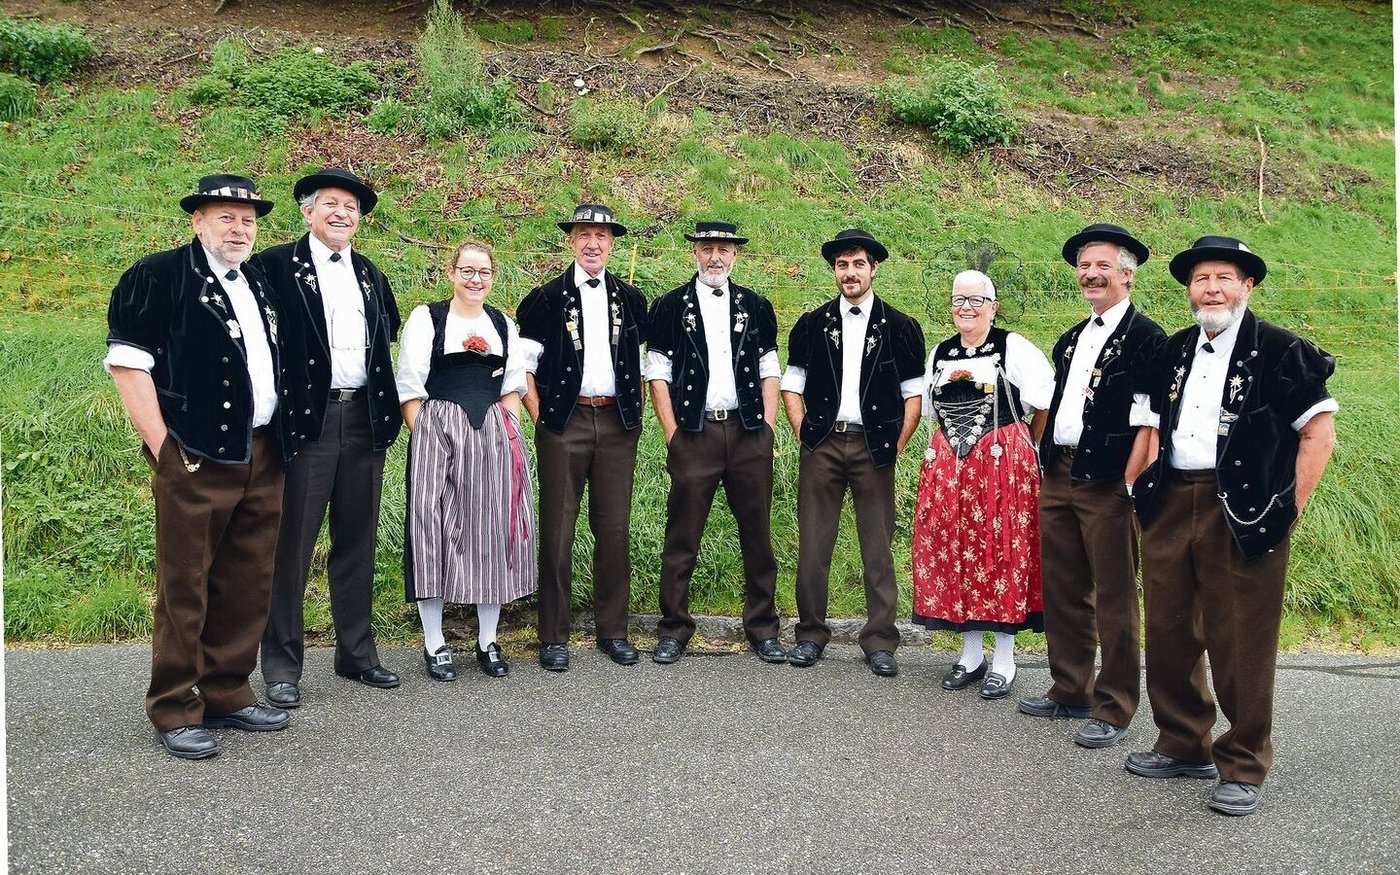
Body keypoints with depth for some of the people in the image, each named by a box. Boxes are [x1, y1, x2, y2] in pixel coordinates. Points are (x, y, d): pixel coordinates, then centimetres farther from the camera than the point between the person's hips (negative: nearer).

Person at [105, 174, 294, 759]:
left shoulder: (260, 284, 17)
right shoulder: (158, 276, -4)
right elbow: (127, 364, -10)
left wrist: (280, 442, 15)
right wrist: (164, 449, -14)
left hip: (263, 458, 7)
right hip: (196, 461, -7)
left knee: (247, 587, 12)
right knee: (184, 589, 2)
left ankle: (226, 696, 25)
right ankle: (174, 711, 14)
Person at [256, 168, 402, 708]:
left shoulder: (370, 274, 15)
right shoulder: (275, 265, -3)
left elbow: (388, 334, 26)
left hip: (364, 420, 6)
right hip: (304, 419, -5)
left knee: (358, 542, 12)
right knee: (291, 546, 1)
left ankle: (357, 653, 24)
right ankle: (281, 665, 13)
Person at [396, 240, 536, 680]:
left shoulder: (503, 324, 16)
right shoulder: (426, 318, 4)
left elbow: (513, 386, 15)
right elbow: (410, 386, -1)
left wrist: (509, 434, 2)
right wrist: (423, 439, -9)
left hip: (494, 435, 4)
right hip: (438, 431, -4)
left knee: (493, 529, 4)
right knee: (435, 528, -3)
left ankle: (488, 642, 16)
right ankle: (435, 644, 7)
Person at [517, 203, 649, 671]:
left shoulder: (631, 300, 12)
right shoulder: (546, 298, 3)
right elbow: (524, 365, 1)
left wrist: (635, 414, 8)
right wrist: (541, 417, -6)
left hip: (617, 423, 3)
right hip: (564, 422, -2)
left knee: (615, 529, 6)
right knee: (557, 530, 0)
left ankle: (613, 631, 18)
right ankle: (553, 637, 10)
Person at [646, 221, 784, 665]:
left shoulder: (756, 307, 12)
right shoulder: (670, 307, 5)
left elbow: (769, 372, 12)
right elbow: (658, 376, 2)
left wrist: (766, 429, 2)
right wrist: (673, 435, -5)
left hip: (749, 434, 2)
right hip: (694, 435, -2)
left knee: (757, 534, 8)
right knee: (682, 537, 1)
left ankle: (763, 628, 20)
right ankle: (674, 629, 14)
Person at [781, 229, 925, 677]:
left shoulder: (900, 327, 6)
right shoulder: (812, 324, 10)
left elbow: (914, 392, 6)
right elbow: (791, 386, 12)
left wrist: (897, 444, -1)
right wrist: (804, 435, 2)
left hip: (874, 448, -1)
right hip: (821, 445, 1)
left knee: (878, 547, 3)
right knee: (813, 544, 3)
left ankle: (880, 641, 12)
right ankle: (810, 634, 15)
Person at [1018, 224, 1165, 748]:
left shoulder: (1146, 338, -6)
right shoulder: (1070, 341, 18)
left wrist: (1129, 486, -17)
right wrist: (1043, 469, 15)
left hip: (1108, 486, -7)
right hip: (1058, 478, 8)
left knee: (1114, 601, 2)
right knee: (1062, 592, 14)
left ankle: (1114, 709, 13)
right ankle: (1070, 691, 28)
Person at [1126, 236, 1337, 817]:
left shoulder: (1279, 351, -4)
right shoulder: (1174, 352, 13)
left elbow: (1319, 432, -5)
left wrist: (1289, 508, -9)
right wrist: (1148, 485, 11)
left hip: (1243, 511, -6)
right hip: (1171, 507, 6)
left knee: (1240, 643, 0)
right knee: (1168, 633, 12)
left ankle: (1244, 767, 17)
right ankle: (1183, 746, 29)